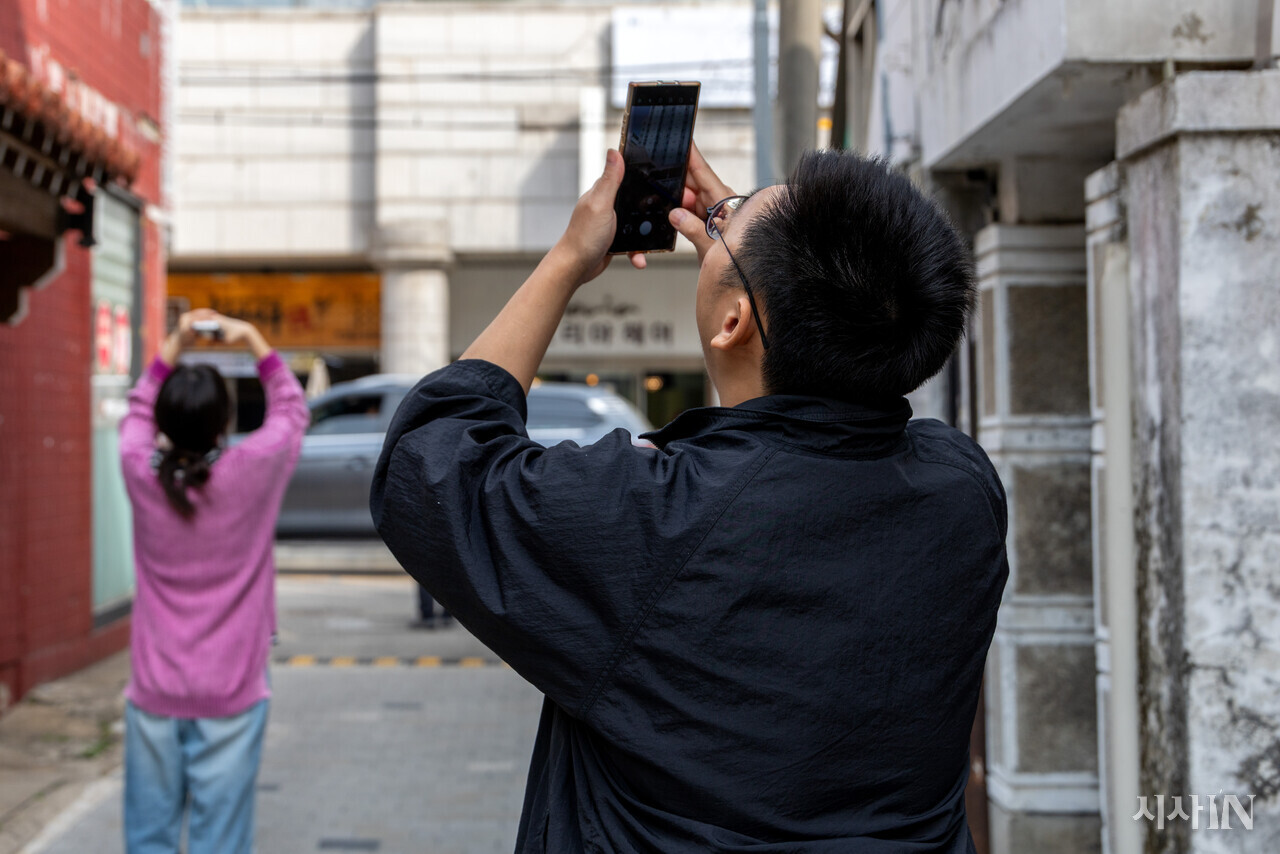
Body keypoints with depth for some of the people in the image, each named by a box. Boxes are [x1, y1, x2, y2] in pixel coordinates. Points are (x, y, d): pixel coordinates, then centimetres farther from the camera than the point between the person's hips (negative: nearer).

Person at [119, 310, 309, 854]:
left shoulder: (142, 475, -6)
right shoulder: (251, 474, -13)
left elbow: (139, 412, 17)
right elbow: (291, 411, 8)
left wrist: (174, 344, 19)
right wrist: (254, 341, 13)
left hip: (154, 693, 2)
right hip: (230, 695, -2)